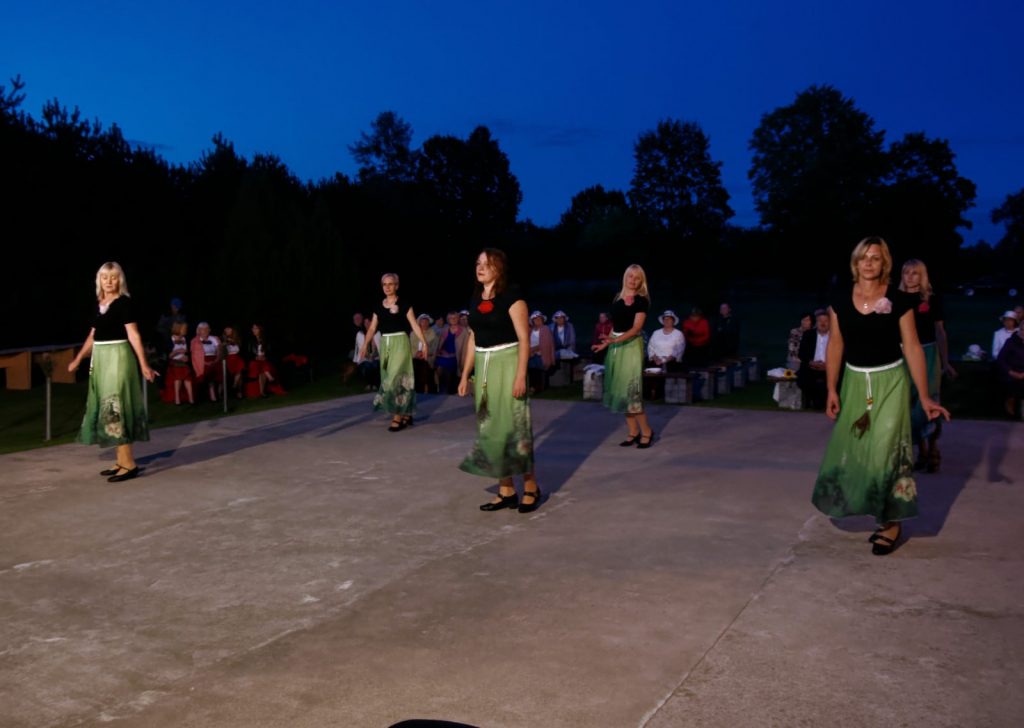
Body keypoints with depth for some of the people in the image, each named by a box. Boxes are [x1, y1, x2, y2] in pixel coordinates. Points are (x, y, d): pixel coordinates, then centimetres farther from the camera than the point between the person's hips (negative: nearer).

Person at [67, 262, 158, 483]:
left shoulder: (124, 302, -10)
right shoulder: (99, 303, 12)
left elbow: (133, 335, -16)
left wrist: (143, 364, -22)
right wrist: (78, 359, 23)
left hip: (118, 358, -8)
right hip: (101, 359, 8)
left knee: (115, 407, -10)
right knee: (107, 408, 9)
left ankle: (129, 464, -9)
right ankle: (121, 461, 16)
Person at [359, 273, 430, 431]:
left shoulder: (404, 305, -4)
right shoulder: (379, 307, 9)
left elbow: (415, 325, -6)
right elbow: (372, 328, 9)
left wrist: (424, 343, -13)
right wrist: (364, 344, -2)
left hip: (400, 343, -5)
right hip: (385, 344, 5)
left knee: (396, 378, -12)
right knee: (388, 379, 7)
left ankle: (398, 416, -7)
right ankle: (406, 415, 16)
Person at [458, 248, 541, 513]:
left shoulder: (511, 297, -9)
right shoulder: (476, 300, 11)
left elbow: (524, 339, -13)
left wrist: (521, 375, -20)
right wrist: (465, 374, 13)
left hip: (507, 364, -7)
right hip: (483, 367, 7)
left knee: (513, 425, -5)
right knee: (490, 427, 7)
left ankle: (531, 488, 9)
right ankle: (506, 491, 14)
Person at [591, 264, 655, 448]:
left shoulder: (642, 300, -7)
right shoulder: (617, 297, 10)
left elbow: (636, 328, -16)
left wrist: (617, 339, -27)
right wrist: (606, 343, 10)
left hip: (631, 345, -6)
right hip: (616, 347, 6)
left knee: (630, 389, -11)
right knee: (619, 389, 6)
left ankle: (646, 431, 1)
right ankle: (633, 432, 13)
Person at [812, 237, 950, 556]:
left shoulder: (899, 300, -9)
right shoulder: (840, 302, 0)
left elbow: (912, 348, -8)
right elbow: (835, 346, 5)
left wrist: (924, 397, -10)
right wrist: (832, 390, 0)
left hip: (890, 382, -3)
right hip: (855, 382, 4)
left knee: (885, 450, -5)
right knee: (852, 449, 7)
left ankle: (891, 522, 9)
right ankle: (875, 511, 27)